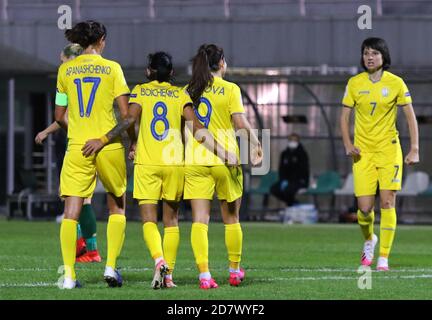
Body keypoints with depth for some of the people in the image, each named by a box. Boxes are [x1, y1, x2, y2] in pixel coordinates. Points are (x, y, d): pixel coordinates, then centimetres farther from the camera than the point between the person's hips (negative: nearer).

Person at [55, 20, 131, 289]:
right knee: (117, 207, 16)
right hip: (109, 146, -1)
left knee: (71, 212, 0)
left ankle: (69, 274, -8)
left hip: (77, 146, 1)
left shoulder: (66, 70, 5)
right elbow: (126, 113, -4)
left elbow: (59, 116, 9)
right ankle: (111, 267, 5)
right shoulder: (112, 68, -1)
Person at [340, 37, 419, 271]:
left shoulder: (396, 83, -2)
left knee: (387, 203, -9)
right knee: (365, 207, -5)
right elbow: (344, 116, 7)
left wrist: (414, 149, -7)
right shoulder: (354, 83, 2)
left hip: (389, 149, -1)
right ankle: (369, 239, 27)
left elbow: (410, 116, 1)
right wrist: (347, 144, -8)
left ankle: (384, 258, -2)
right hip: (363, 152, 1)